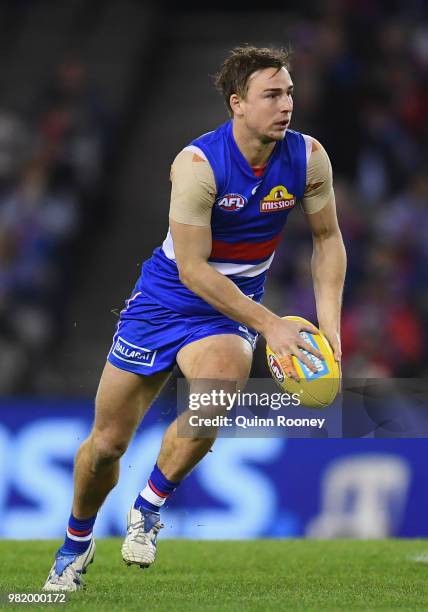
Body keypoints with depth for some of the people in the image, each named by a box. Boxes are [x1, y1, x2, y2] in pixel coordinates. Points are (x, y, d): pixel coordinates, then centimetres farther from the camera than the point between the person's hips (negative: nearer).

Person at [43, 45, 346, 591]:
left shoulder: (308, 158, -12)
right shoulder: (197, 163, -25)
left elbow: (327, 238, 4)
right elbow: (192, 269, -23)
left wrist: (329, 324, -6)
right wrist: (269, 325, -25)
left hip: (230, 310, 2)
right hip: (165, 299, -2)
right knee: (106, 443, 5)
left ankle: (149, 506, -7)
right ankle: (77, 539, 36)